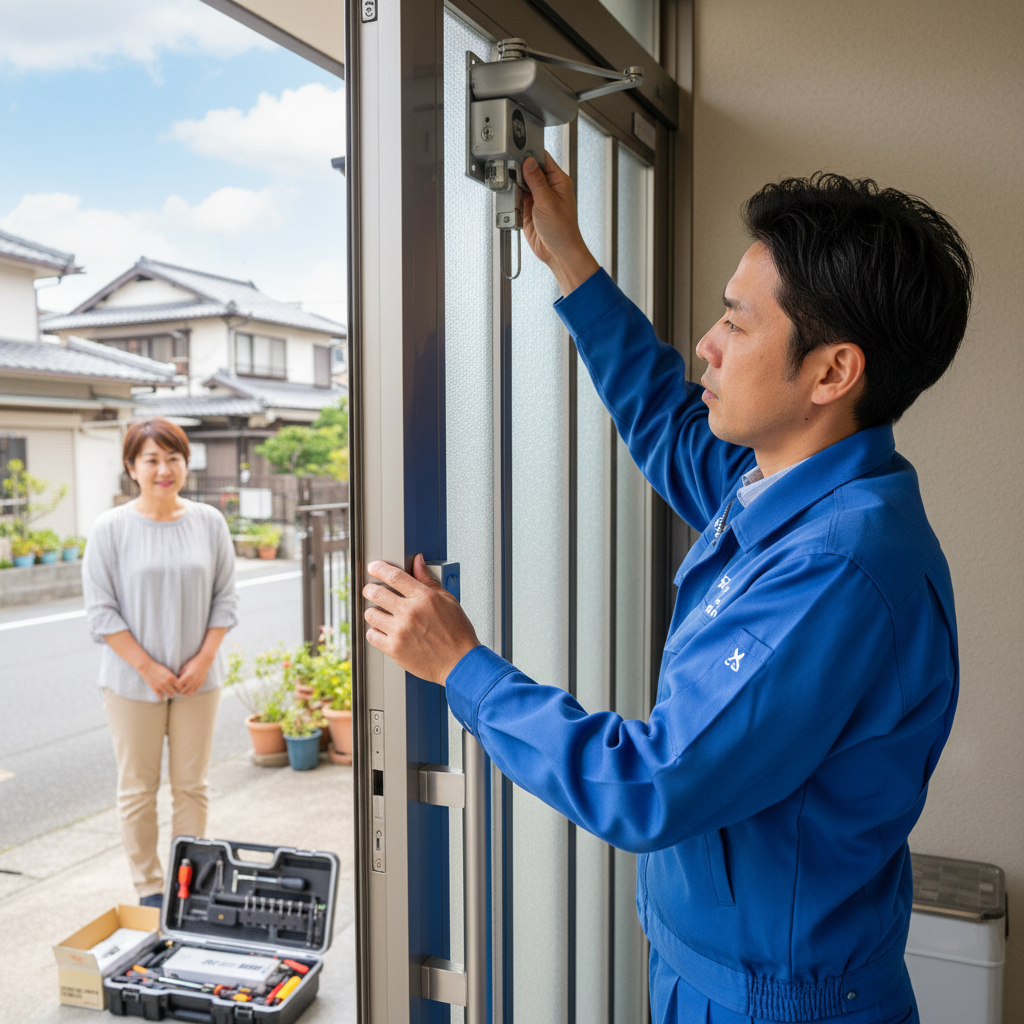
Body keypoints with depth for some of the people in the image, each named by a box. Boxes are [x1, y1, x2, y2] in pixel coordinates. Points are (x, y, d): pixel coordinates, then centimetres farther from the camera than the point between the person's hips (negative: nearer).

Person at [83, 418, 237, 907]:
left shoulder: (209, 522, 0)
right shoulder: (111, 528, -7)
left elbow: (224, 597, 3)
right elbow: (100, 611, -7)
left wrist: (203, 660, -7)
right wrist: (149, 669, -12)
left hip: (197, 678, 2)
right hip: (133, 680, -2)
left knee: (191, 785, 11)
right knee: (138, 788, 9)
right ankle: (149, 887, 24)